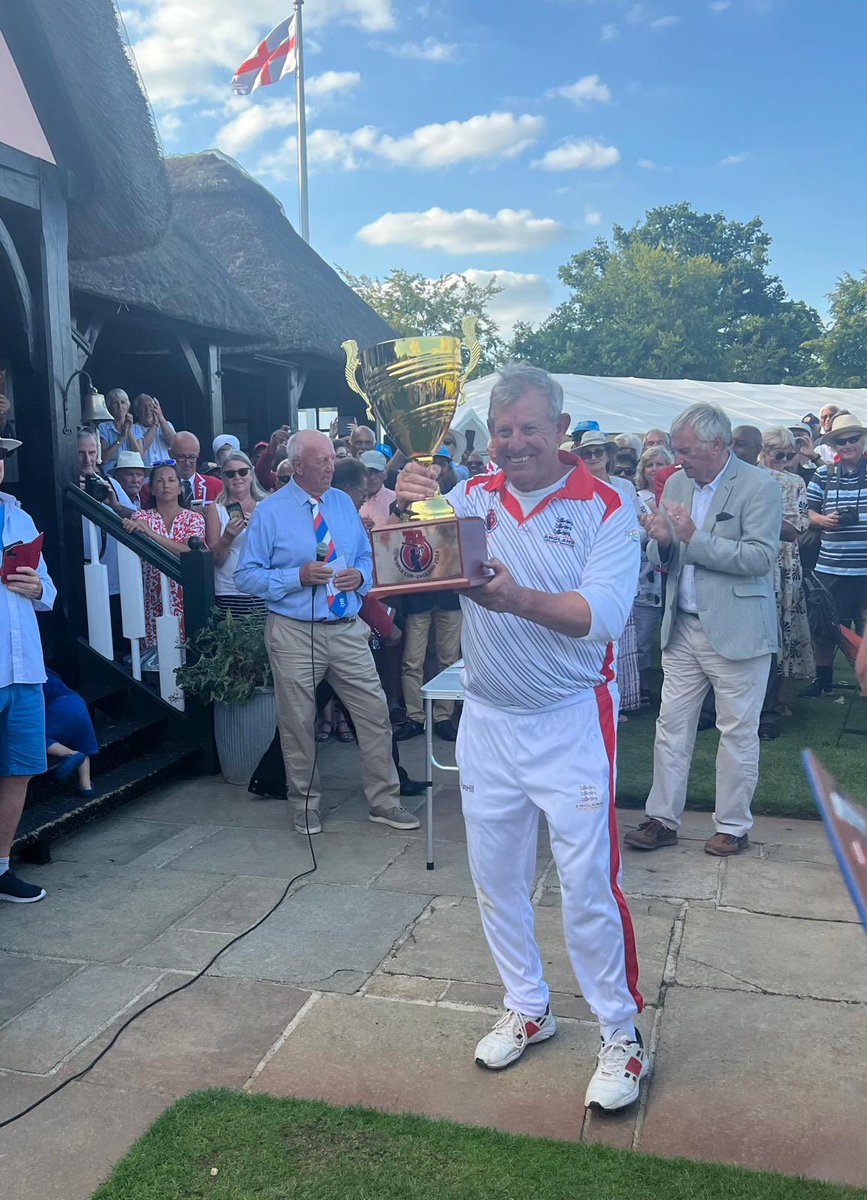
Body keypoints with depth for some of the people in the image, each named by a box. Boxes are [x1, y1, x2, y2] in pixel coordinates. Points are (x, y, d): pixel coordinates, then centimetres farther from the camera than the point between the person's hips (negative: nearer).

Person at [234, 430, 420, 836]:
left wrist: (360, 574, -7)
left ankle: (384, 802, 16)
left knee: (375, 714, 2)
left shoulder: (344, 502, 9)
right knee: (297, 724, 7)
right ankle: (305, 806, 26)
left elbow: (368, 556, 16)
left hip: (347, 630, 4)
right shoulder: (269, 512, -4)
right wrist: (298, 577, -17)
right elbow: (246, 576, -6)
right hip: (294, 632, -3)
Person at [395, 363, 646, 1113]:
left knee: (589, 882, 1)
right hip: (487, 718, 4)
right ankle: (527, 1008, 35)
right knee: (496, 874, 15)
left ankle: (621, 1033, 21)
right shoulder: (472, 497, 0)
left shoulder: (604, 509, -9)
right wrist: (407, 506, -31)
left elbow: (602, 614, -22)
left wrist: (521, 599, -38)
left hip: (572, 721, -4)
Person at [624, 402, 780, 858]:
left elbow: (761, 557, -18)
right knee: (671, 726, 8)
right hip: (683, 628, 5)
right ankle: (663, 819, 19)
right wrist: (661, 540, -12)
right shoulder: (676, 483, 8)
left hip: (735, 630, -5)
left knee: (738, 732, 7)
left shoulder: (759, 486, -10)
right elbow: (660, 558, 12)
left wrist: (694, 537, -23)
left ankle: (733, 825, 22)